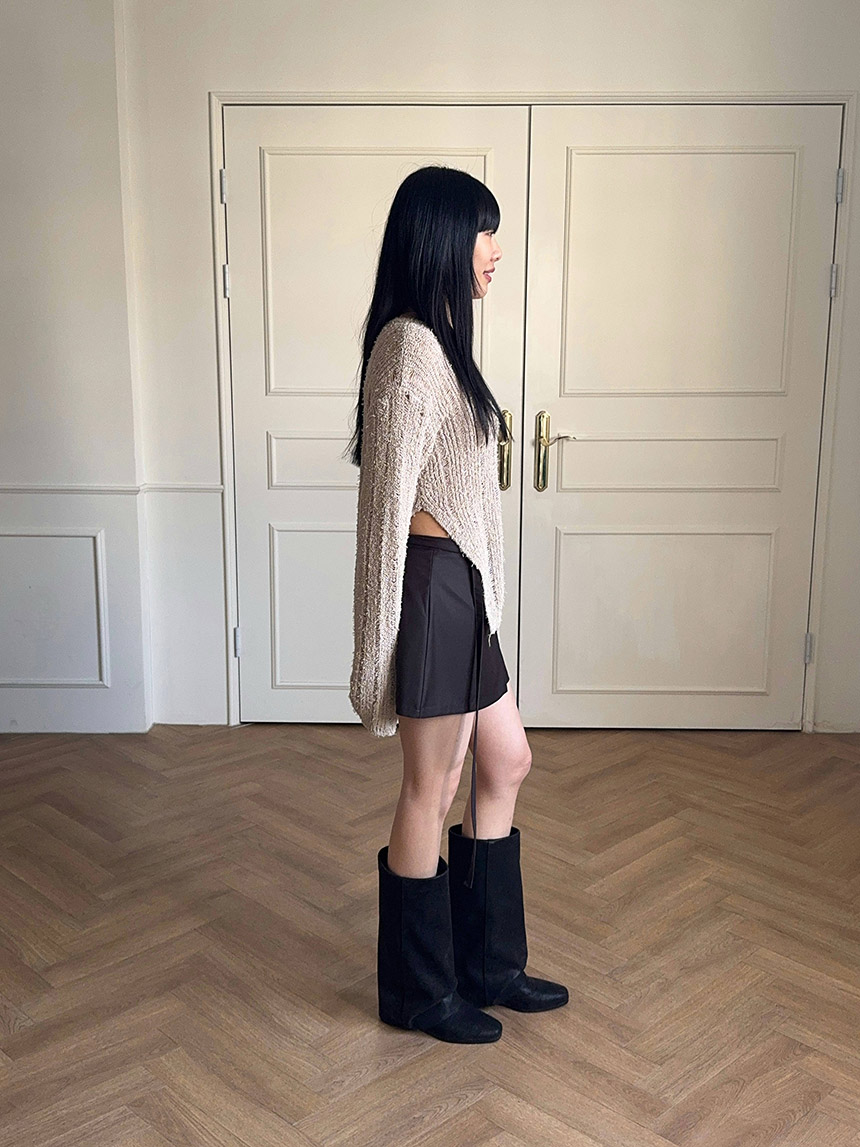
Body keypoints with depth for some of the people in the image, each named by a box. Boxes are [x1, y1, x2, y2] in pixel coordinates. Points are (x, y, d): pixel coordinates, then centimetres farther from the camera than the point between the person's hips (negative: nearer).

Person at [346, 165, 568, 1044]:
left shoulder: (437, 340, 14)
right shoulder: (410, 346, -17)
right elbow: (388, 499, -20)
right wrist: (382, 643, -19)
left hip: (462, 586, 10)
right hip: (432, 585, -10)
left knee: (506, 763, 18)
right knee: (431, 791, 4)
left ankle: (487, 962, 34)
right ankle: (418, 992, 25)